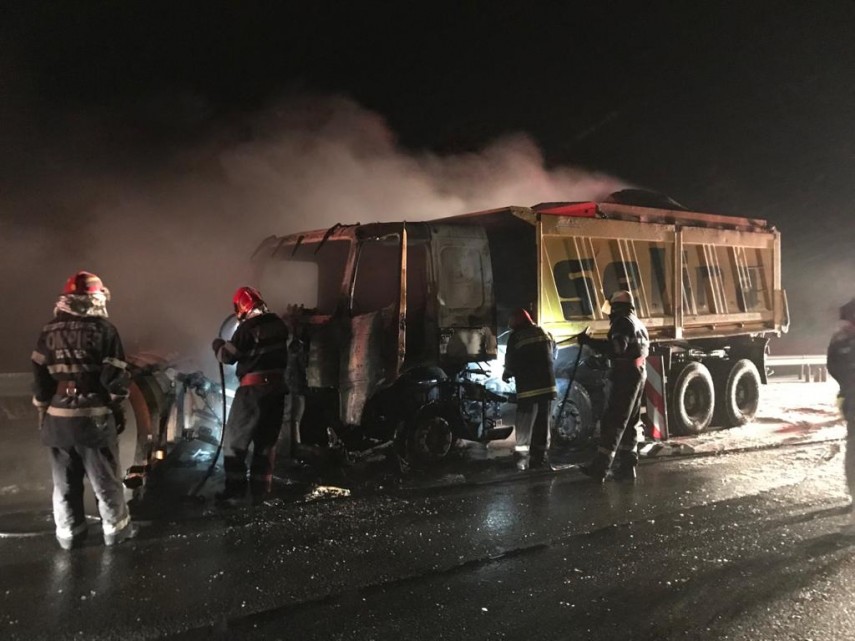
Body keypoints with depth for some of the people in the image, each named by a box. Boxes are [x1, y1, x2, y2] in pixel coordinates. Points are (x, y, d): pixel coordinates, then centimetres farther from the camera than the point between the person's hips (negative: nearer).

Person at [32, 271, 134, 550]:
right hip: (94, 416, -4)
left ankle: (68, 534, 23)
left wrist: (42, 410, 15)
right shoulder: (103, 328, -9)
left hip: (57, 416, 4)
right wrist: (117, 407, 4)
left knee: (64, 481, 15)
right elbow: (115, 376, -10)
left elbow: (39, 376, 6)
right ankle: (115, 529, 18)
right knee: (105, 480, 9)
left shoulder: (49, 331, 5)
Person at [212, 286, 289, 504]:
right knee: (266, 442, 12)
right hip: (277, 387, 7)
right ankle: (260, 491, 15)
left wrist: (218, 345, 10)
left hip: (254, 389, -7)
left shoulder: (248, 328, -14)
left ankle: (235, 490, 3)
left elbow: (228, 356, -9)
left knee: (235, 440, 5)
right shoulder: (279, 325, 7)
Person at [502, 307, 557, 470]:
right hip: (547, 385, 5)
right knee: (542, 423, 12)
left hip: (528, 387, -5)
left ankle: (522, 458, -2)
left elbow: (511, 362, -2)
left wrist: (506, 375, 18)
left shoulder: (516, 337, -5)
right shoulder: (543, 333, 12)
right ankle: (541, 457, 16)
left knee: (524, 424, 1)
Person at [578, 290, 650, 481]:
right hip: (638, 376, 10)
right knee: (628, 423, 13)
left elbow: (617, 347, -25)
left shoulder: (623, 322, -10)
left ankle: (600, 466, -13)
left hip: (626, 377, -10)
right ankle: (627, 466, 14)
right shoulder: (639, 325, 21)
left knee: (612, 422, -11)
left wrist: (589, 341, -24)